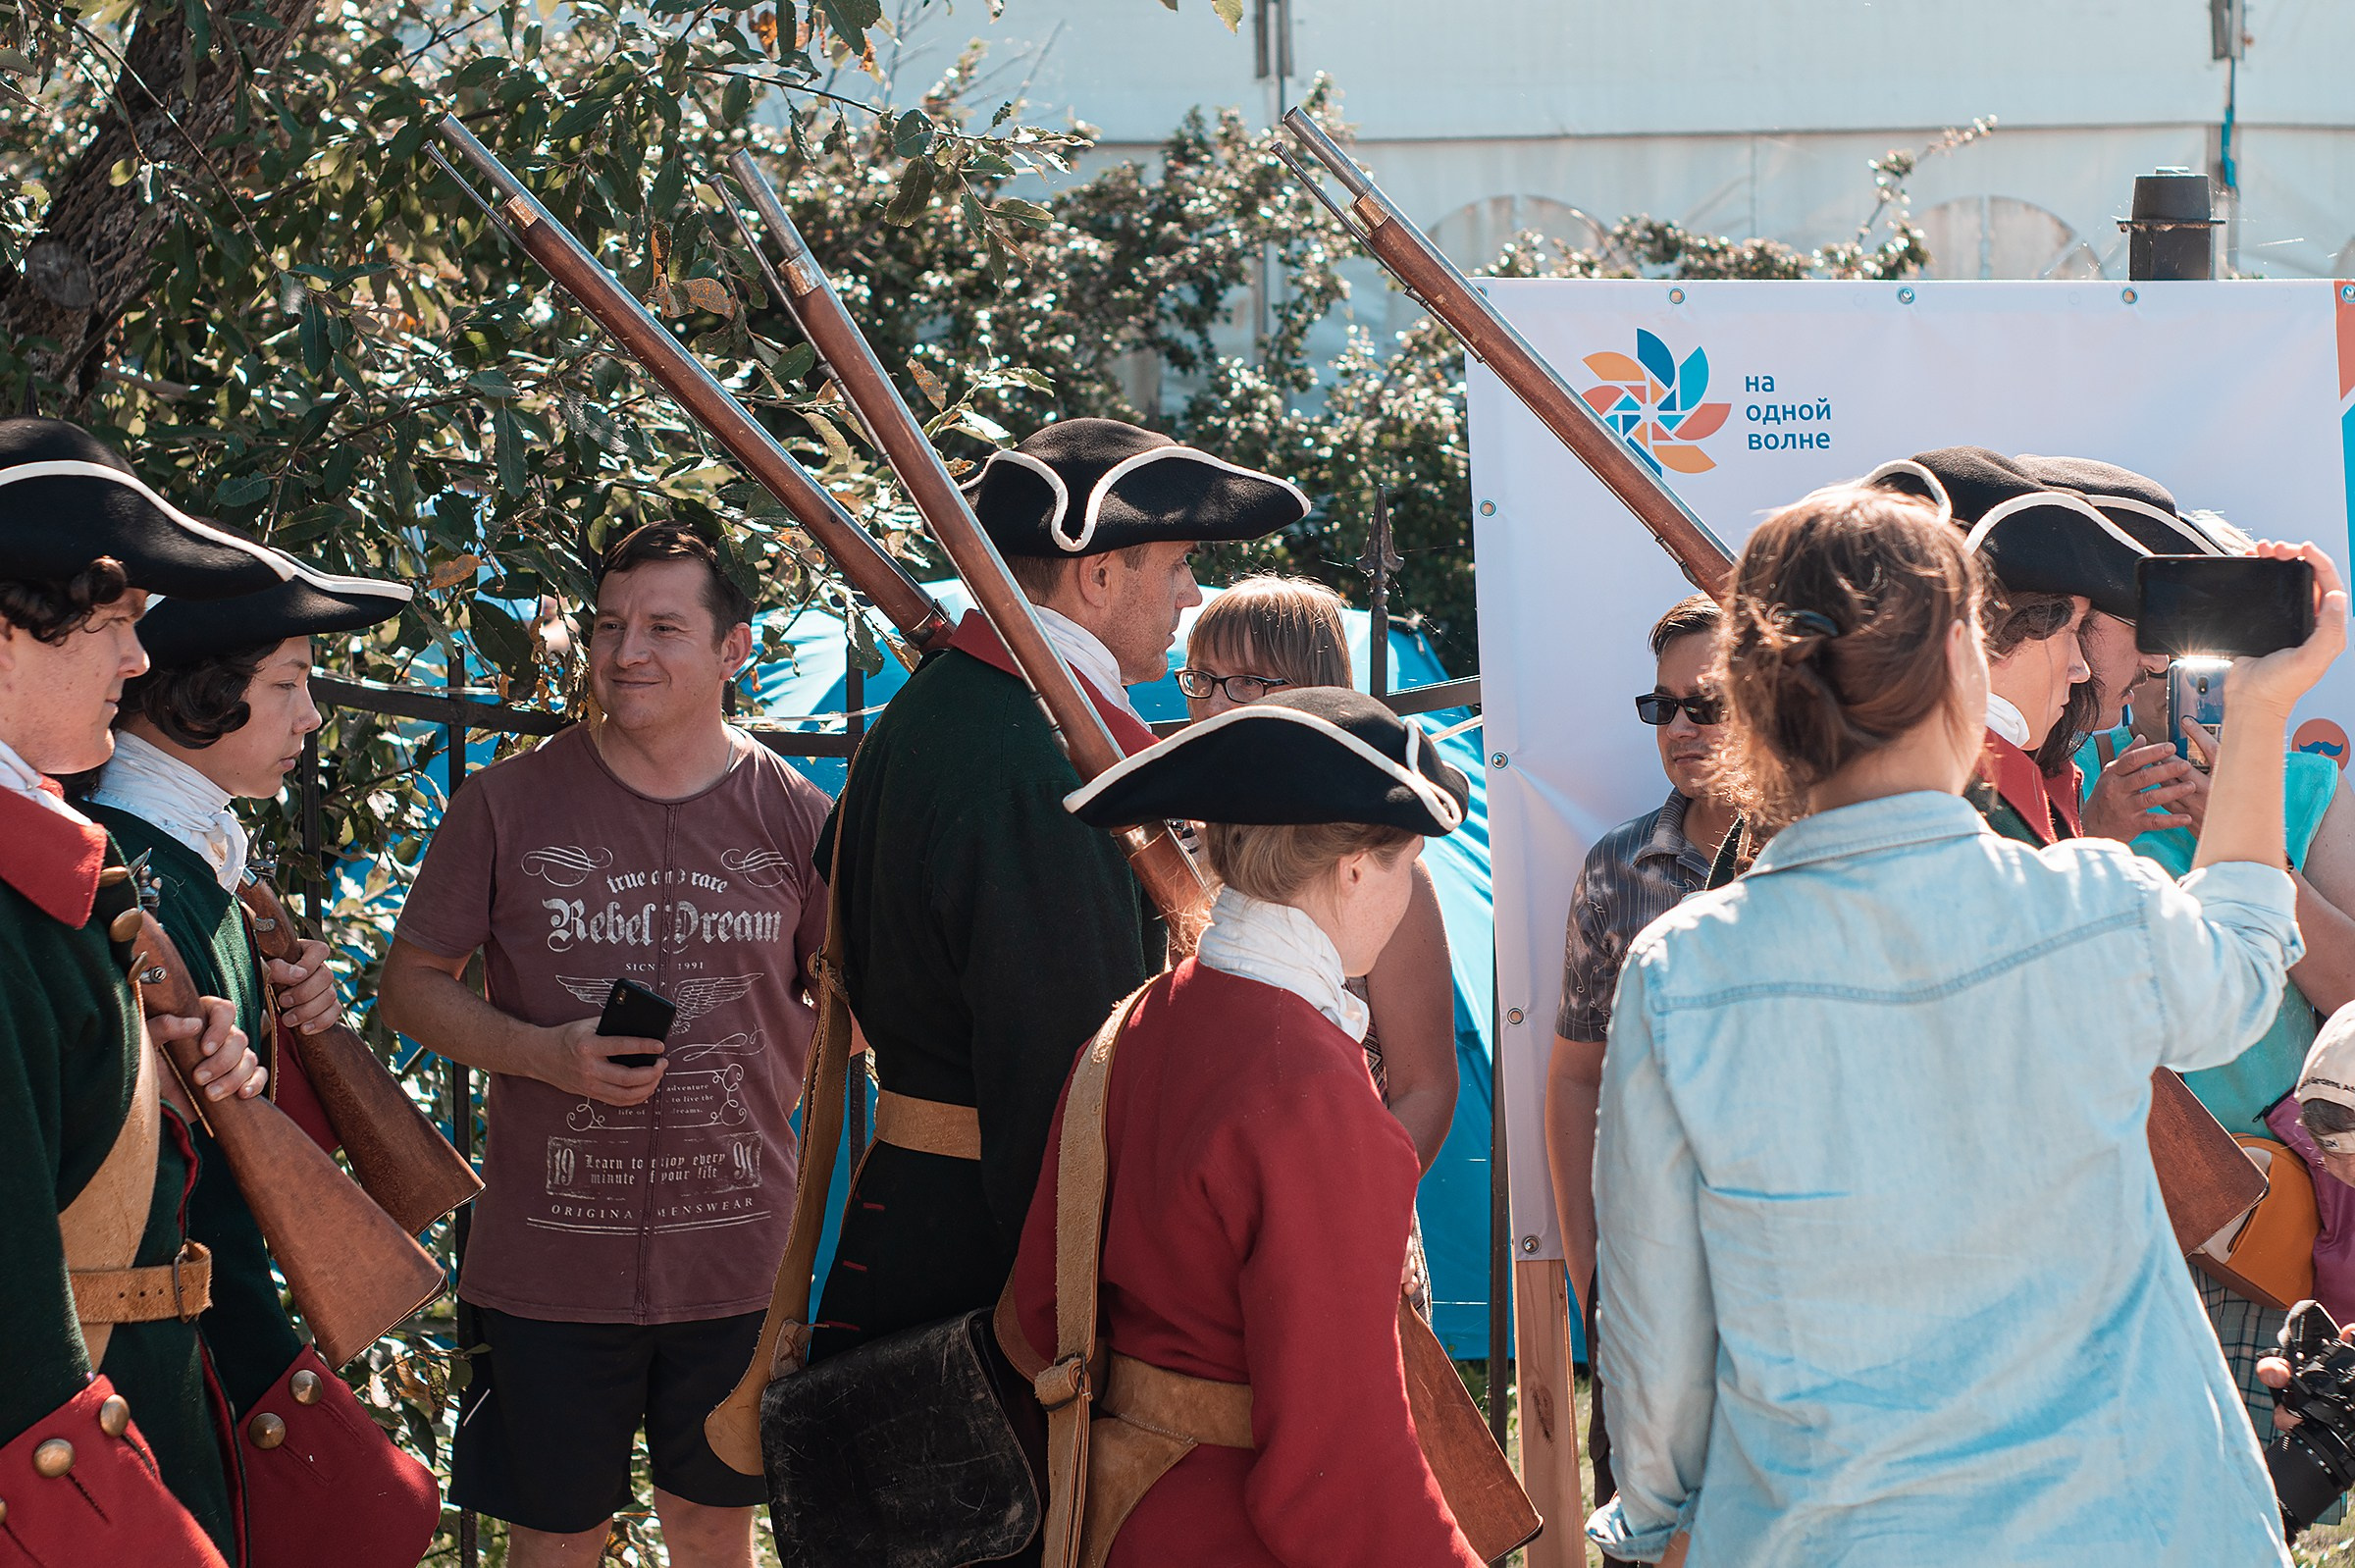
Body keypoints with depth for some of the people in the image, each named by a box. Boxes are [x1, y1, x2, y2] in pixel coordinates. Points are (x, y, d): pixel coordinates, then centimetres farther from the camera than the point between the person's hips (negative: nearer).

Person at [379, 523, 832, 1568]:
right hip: (548, 1255, -1)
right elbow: (412, 983, 3)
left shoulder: (795, 818, 0)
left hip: (736, 1253, 1)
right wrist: (542, 1053, -13)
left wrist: (766, 1076, -4)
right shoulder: (506, 805, -2)